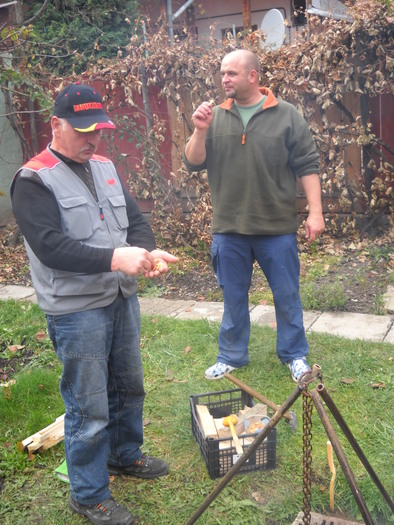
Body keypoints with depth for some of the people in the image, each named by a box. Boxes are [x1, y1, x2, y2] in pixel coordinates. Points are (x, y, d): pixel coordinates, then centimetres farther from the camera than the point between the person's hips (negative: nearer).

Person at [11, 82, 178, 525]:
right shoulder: (34, 180, -12)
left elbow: (134, 217, 9)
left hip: (121, 299, 7)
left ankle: (124, 455, 46)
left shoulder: (104, 166, 10)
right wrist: (115, 258, -32)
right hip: (76, 312, -7)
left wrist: (148, 251, -12)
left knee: (129, 386, 21)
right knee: (89, 407, 3)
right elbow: (50, 247, -23)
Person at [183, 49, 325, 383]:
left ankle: (294, 355, 29)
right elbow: (193, 164, 3)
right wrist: (200, 132, -14)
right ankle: (232, 356, 31)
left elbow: (308, 165, -2)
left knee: (287, 296, 10)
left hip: (278, 228, -2)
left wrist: (315, 212, -7)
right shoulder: (215, 117, 4)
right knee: (233, 298, 15)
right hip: (229, 229, 2)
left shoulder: (286, 115, -2)